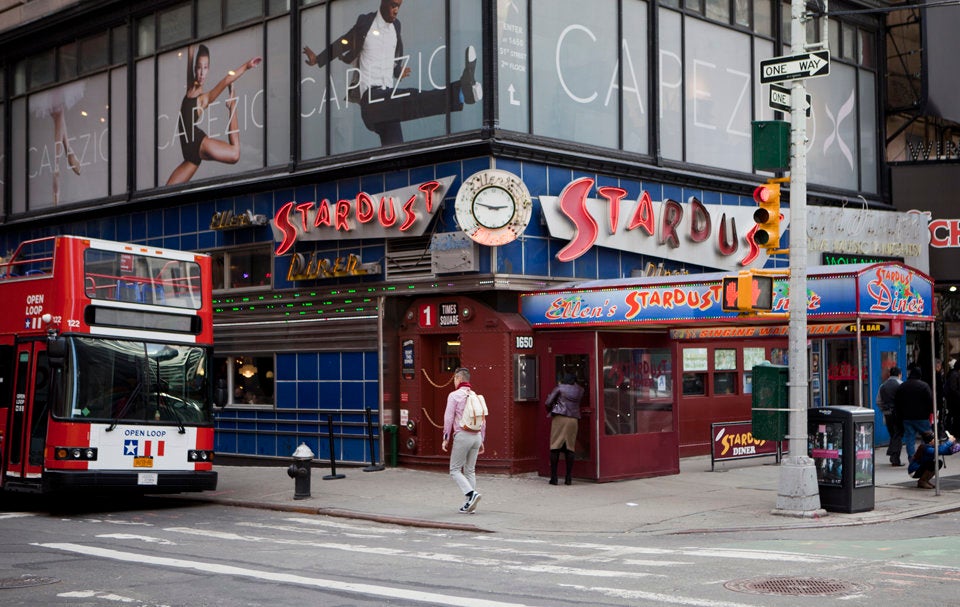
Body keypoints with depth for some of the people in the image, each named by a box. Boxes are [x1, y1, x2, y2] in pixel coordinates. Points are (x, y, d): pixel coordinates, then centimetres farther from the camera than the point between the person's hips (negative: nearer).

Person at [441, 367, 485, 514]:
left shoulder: (454, 395, -5)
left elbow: (448, 418, -9)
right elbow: (483, 420, 14)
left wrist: (446, 438, -2)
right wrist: (481, 440, 20)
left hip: (462, 435, -6)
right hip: (476, 436, 6)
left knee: (455, 469, 3)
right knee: (470, 470, 12)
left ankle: (471, 493, -17)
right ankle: (471, 505, 10)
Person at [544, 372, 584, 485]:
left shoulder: (559, 388, 2)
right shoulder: (579, 391, 11)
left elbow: (548, 402, -2)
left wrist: (550, 411, 18)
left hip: (559, 418, -3)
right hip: (573, 420, 3)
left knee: (555, 447, 0)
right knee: (570, 448, 5)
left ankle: (554, 477, -4)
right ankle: (569, 478, 1)